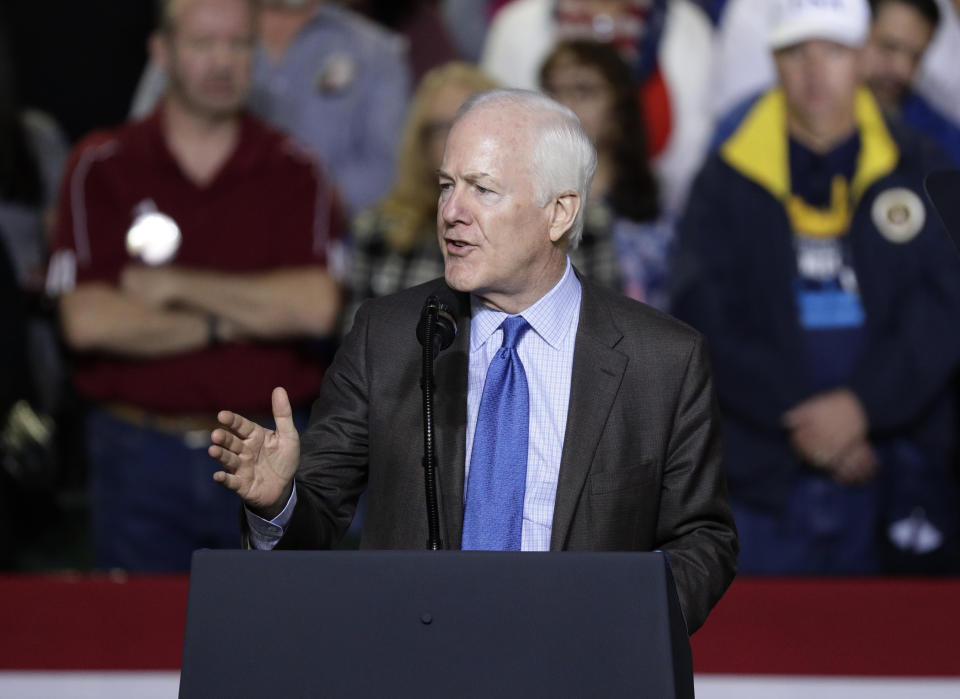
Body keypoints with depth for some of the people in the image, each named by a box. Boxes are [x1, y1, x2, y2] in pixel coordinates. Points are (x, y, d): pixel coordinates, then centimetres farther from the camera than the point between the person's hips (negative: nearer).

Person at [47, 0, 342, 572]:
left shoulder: (295, 175, 4)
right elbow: (88, 321, -8)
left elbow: (316, 307, -12)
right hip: (138, 454, 0)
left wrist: (175, 286, -9)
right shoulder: (102, 170, 2)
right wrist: (229, 323, -8)